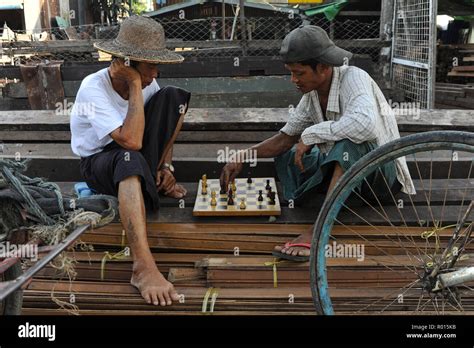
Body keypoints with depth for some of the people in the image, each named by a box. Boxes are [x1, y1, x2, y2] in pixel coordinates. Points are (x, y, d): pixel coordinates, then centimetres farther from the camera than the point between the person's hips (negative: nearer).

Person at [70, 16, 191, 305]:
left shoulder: (147, 81, -11)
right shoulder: (93, 89, -29)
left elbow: (162, 121, 5)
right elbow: (131, 141, -40)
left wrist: (166, 165, -9)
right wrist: (135, 84, -35)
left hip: (132, 151, 6)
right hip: (100, 162, -6)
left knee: (173, 97, -11)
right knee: (131, 158, -44)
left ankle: (154, 179, -6)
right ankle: (143, 267, -54)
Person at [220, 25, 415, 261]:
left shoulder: (353, 78, -21)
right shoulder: (312, 94, 1)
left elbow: (365, 124, -42)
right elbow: (285, 138, 7)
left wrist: (311, 134, -30)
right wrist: (243, 157, -5)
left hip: (382, 166, -8)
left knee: (349, 143, -37)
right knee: (286, 155, 8)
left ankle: (317, 232, -39)